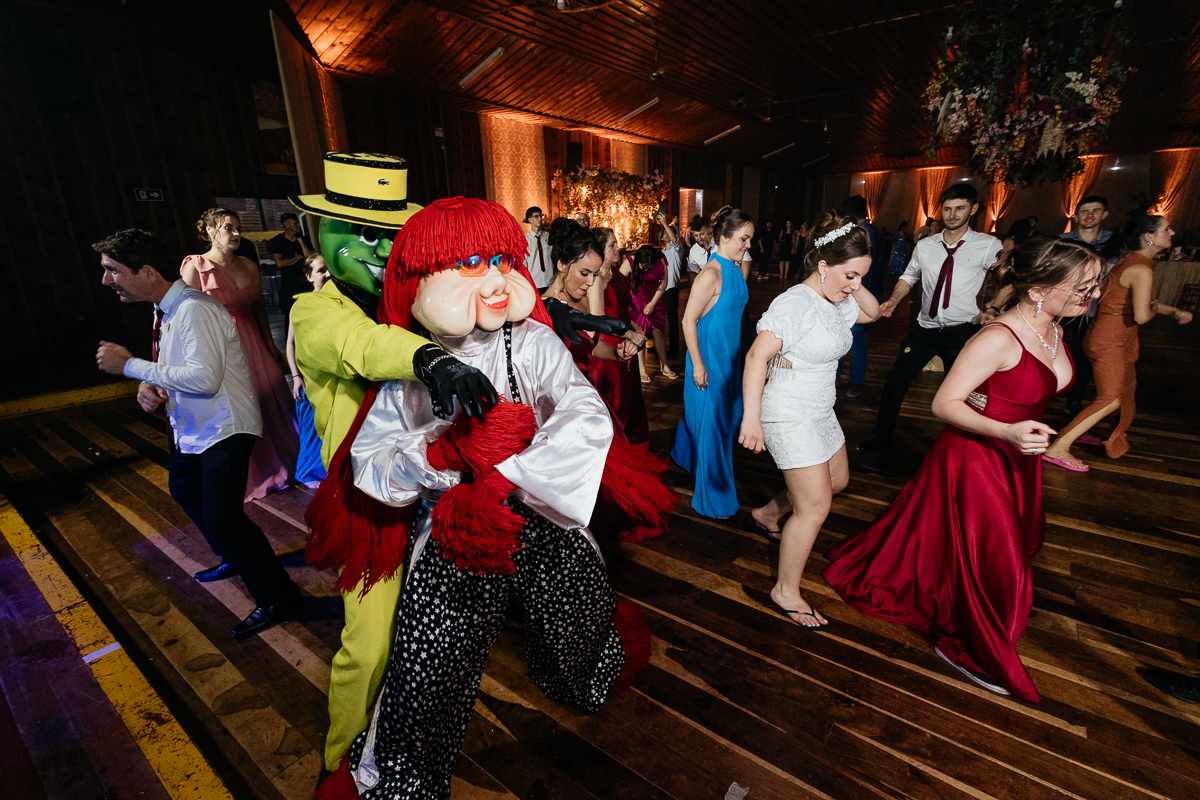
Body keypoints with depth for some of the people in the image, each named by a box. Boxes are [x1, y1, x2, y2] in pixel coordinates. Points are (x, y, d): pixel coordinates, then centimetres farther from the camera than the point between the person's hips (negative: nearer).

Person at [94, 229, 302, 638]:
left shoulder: (194, 310, -23)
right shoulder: (166, 308, 7)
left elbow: (205, 378, -32)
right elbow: (178, 369, 14)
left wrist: (131, 366, -22)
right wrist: (149, 386, -7)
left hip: (224, 429, -11)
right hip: (193, 428, 11)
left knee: (221, 519, -13)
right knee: (185, 491, 29)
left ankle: (276, 598, 3)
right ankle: (234, 558, 48)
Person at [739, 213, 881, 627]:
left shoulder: (836, 301, 6)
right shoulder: (796, 302, -23)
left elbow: (871, 312, 23)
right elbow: (757, 355, -30)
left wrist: (855, 285, 2)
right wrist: (751, 418, -34)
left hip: (820, 412, 10)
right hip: (789, 416, -10)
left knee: (837, 479, 24)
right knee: (815, 507, -5)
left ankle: (768, 514, 43)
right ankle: (786, 592, 12)